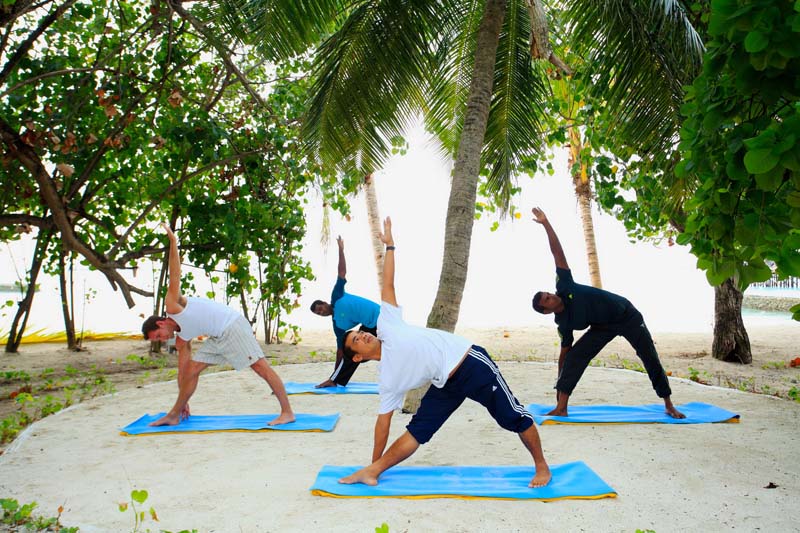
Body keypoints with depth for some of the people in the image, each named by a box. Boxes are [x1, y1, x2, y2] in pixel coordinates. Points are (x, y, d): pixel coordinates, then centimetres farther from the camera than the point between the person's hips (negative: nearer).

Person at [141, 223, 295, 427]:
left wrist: (173, 242, -12)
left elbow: (174, 277, -7)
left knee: (260, 367, -11)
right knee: (191, 369, 10)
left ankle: (287, 413, -11)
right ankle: (174, 416, 21)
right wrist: (183, 400, 25)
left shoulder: (173, 306, -3)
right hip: (218, 337, 10)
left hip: (232, 327, -10)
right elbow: (182, 367, 21)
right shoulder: (182, 337, 17)